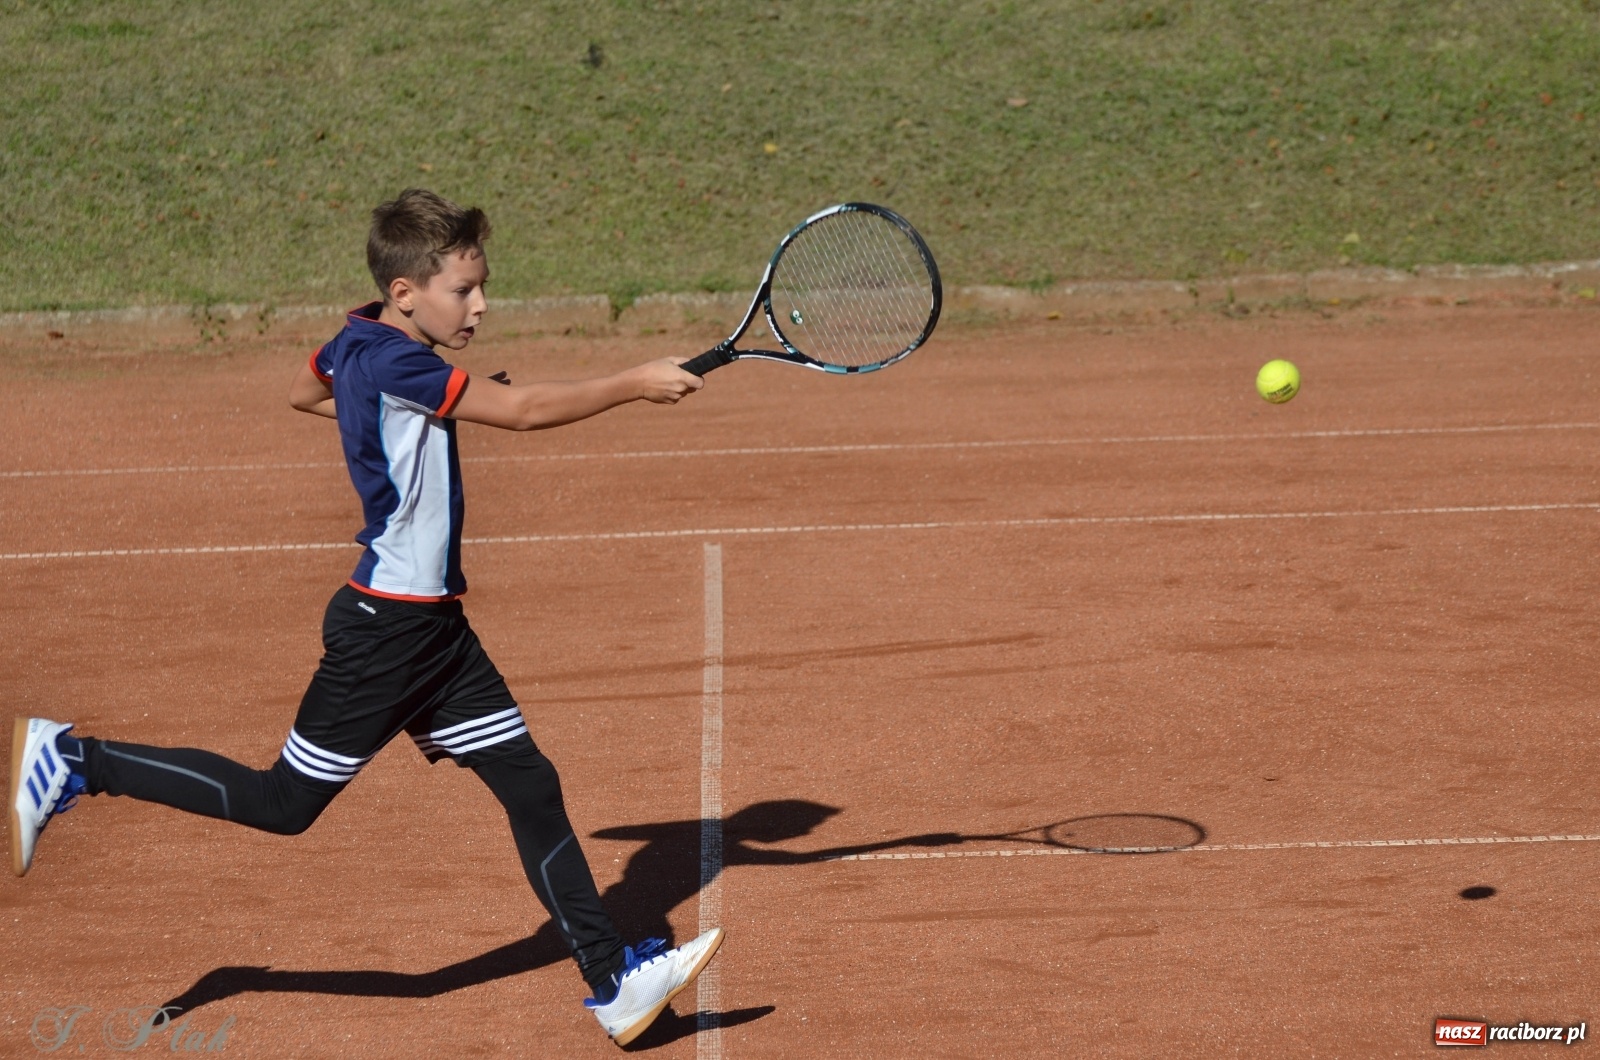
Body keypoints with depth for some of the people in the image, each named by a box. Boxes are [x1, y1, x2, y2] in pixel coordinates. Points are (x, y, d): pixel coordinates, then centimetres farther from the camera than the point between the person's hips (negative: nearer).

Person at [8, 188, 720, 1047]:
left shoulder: (359, 343, 6)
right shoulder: (394, 362, -21)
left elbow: (301, 391, 28)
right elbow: (525, 410, -24)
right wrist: (634, 384, -16)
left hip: (434, 628, 10)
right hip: (385, 630, -10)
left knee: (530, 788, 7)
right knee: (284, 803, 1)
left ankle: (613, 982, 10)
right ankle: (72, 763, 13)